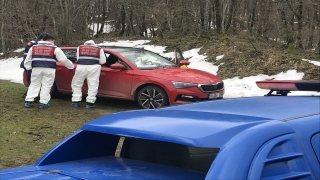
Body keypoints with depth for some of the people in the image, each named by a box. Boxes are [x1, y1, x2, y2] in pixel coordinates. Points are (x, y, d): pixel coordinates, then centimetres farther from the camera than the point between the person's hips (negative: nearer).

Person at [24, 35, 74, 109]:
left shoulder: (33, 47, 17)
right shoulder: (55, 49, 4)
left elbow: (27, 60, 18)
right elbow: (64, 60, 1)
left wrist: (28, 69, 22)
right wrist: (71, 67, 11)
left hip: (36, 69, 3)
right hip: (49, 70, -3)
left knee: (34, 85, 10)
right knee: (46, 86, 2)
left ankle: (28, 101, 6)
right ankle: (43, 103, 0)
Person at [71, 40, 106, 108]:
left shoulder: (79, 48, 19)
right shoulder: (99, 49, 16)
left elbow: (78, 58, 15)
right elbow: (103, 61, 12)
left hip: (81, 67, 1)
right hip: (94, 67, -1)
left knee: (76, 84, 14)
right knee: (92, 86, 4)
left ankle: (76, 101, 13)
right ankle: (90, 103, 1)